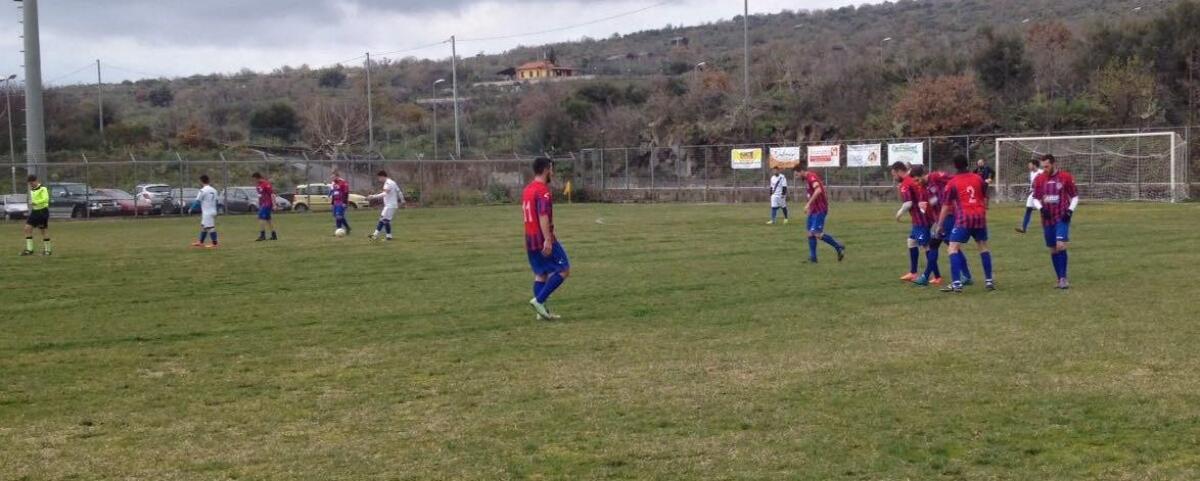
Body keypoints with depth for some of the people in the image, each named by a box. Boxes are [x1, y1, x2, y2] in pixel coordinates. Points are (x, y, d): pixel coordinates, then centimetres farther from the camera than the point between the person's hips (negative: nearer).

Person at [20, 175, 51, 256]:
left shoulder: (42, 189, -13)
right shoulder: (32, 190, 13)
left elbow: (46, 199, -26)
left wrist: (36, 202, -33)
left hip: (42, 211, -8)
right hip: (34, 211, 8)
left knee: (44, 230, 0)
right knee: (27, 228, -3)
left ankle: (48, 250, 11)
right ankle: (29, 250, -2)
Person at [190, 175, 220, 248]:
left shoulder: (203, 190, -12)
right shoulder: (213, 190, 11)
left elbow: (197, 201, -10)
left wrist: (191, 209, 3)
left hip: (207, 212, -9)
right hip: (213, 211, 9)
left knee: (210, 228, -6)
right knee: (203, 227, 18)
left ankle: (214, 244, -7)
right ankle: (201, 242, 27)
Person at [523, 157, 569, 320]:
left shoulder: (527, 190, 14)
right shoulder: (543, 191, -15)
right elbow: (543, 216, -24)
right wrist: (548, 240, -27)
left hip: (530, 239, 9)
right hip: (543, 239, -9)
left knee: (540, 274, 13)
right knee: (564, 270, -2)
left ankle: (542, 311, 11)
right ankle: (539, 300, -9)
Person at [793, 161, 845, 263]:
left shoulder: (811, 176, -15)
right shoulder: (807, 179, 16)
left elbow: (818, 190, -31)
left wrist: (808, 204, -31)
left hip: (820, 210, -10)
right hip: (814, 210, 10)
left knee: (817, 233, -14)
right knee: (810, 234, 5)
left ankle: (839, 247, -1)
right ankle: (813, 257, 6)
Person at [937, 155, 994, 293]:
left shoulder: (952, 183, 0)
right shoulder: (978, 179, 10)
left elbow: (946, 206, 1)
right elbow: (985, 199, 18)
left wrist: (939, 225, 7)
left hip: (964, 218, -4)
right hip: (979, 216, 4)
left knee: (953, 248, -2)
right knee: (983, 247, 18)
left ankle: (957, 283, -13)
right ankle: (989, 281, 20)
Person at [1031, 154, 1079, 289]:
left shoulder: (1066, 177, -4)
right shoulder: (1039, 179, 4)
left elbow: (1075, 196, 3)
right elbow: (1035, 198, 10)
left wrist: (1070, 210, -10)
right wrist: (1041, 208, -9)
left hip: (1062, 218, -4)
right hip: (1047, 219, 4)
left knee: (1061, 245, -19)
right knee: (1053, 249, 7)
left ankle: (1063, 278, -13)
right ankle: (1060, 279, 16)